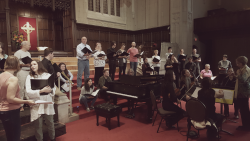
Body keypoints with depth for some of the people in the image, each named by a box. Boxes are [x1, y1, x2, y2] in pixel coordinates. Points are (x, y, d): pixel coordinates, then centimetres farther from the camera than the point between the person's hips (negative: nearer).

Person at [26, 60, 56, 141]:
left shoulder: (48, 75, 2)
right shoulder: (29, 77, -1)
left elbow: (54, 88, 3)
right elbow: (28, 92, -10)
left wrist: (51, 90, -19)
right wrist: (41, 91, -22)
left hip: (48, 104, 1)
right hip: (36, 105, -1)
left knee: (50, 124, 14)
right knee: (38, 126, 9)